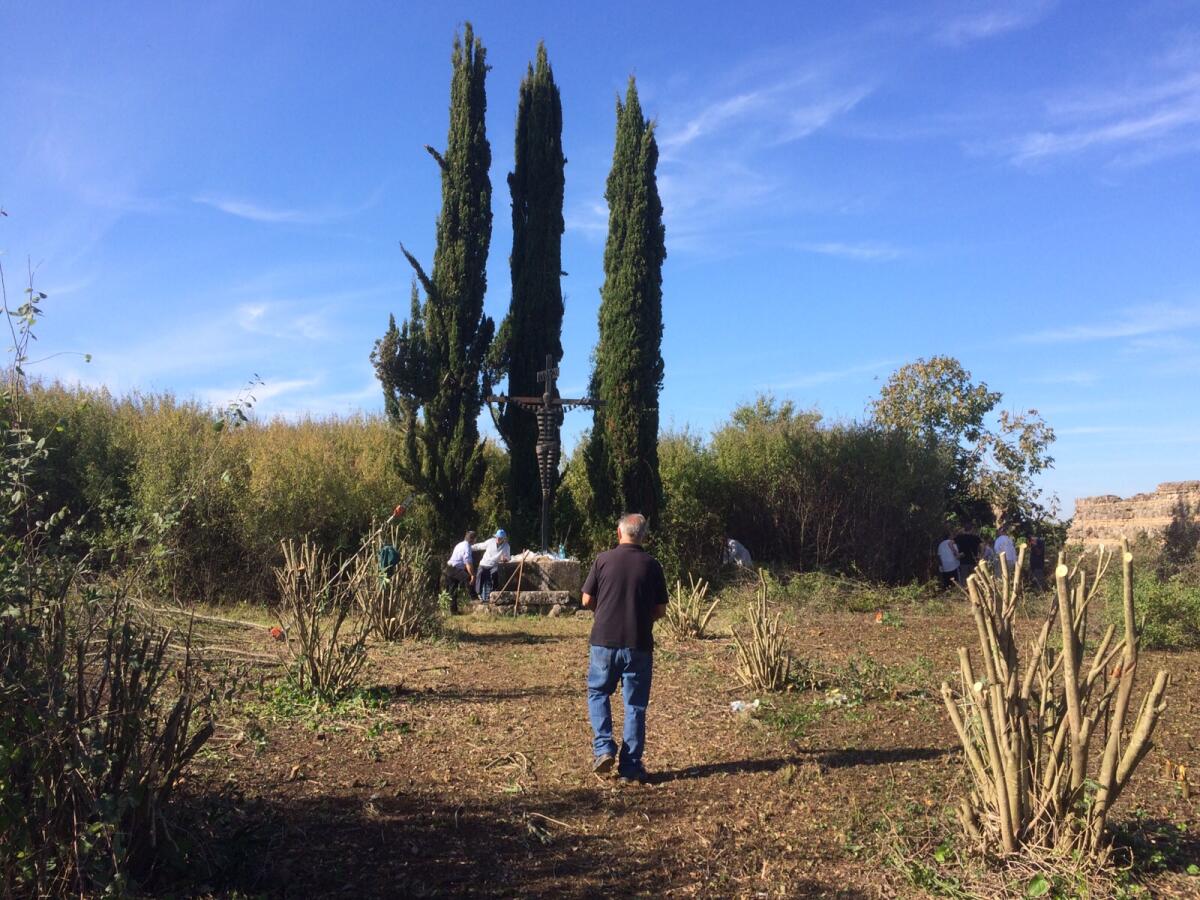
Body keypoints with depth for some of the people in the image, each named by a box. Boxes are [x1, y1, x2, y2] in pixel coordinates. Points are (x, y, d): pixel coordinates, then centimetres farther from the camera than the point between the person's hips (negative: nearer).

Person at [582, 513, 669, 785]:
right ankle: (630, 768, 12)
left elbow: (587, 601, 0)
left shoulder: (603, 560, -4)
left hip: (604, 640, 0)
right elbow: (661, 611, 2)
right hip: (639, 644, 0)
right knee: (635, 705, 9)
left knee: (598, 693, 20)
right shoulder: (651, 565, -1)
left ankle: (604, 748, 5)